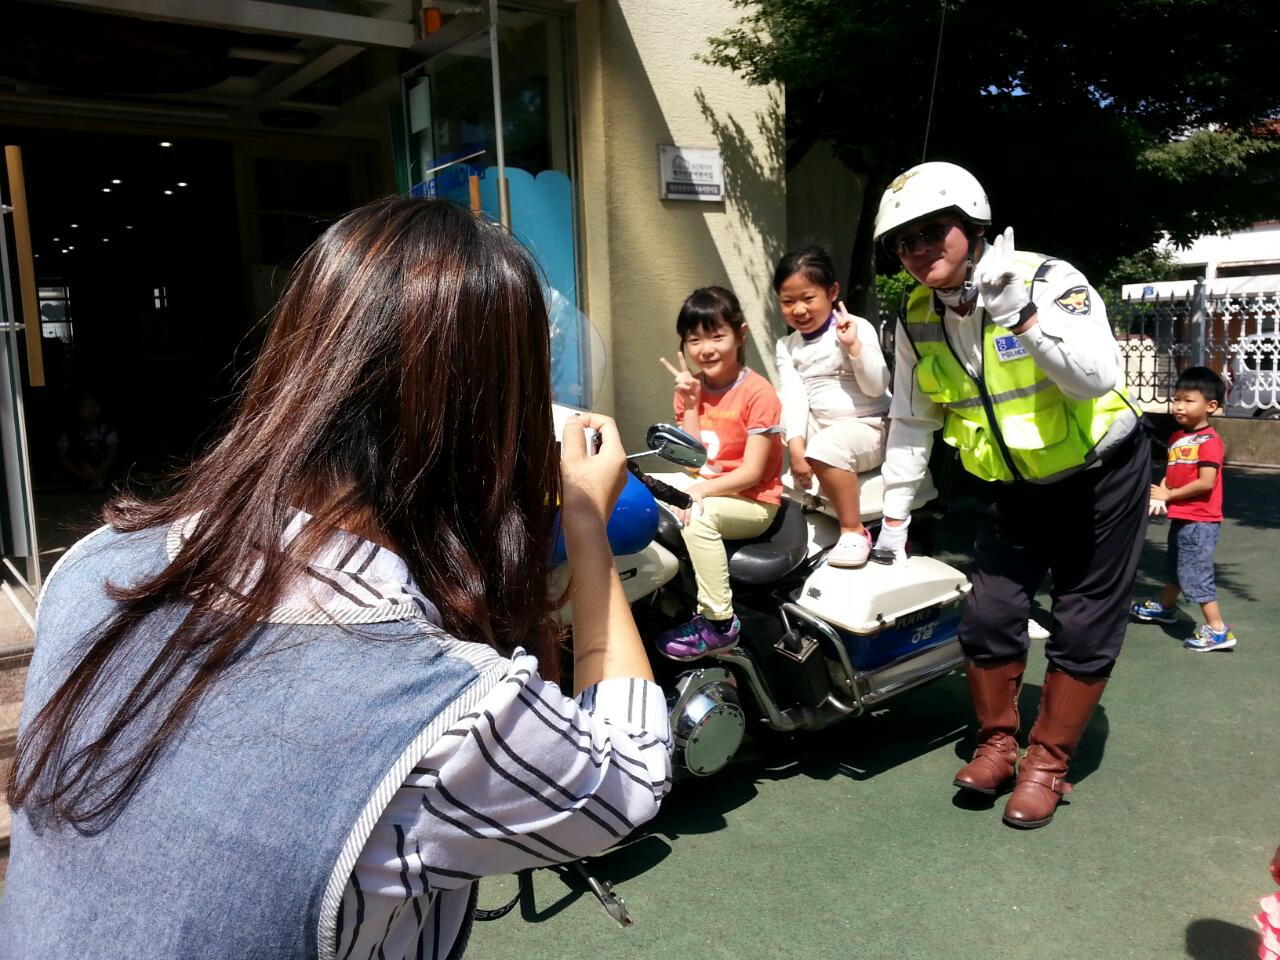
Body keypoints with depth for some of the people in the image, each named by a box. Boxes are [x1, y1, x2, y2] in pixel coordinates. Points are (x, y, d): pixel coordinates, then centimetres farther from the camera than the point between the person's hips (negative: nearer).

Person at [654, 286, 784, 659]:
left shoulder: (757, 392, -13)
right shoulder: (692, 388, 6)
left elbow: (751, 472, -17)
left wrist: (701, 490, -26)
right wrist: (691, 403, -11)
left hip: (752, 503, -6)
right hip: (705, 493, 7)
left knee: (699, 516, -32)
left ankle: (718, 622, -22)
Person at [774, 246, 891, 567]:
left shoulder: (858, 328, -6)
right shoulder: (787, 347, 7)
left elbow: (876, 387, -14)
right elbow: (794, 396, -8)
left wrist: (853, 345, -26)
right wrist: (796, 444, -22)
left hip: (868, 428, -5)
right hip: (821, 428, 6)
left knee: (826, 448, -34)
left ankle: (854, 530, -19)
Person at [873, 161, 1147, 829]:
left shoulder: (1048, 278, -21)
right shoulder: (917, 322, -6)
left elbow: (1097, 377, -35)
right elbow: (910, 421, 3)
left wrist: (1017, 312, -43)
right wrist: (894, 517, 4)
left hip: (1101, 474, -4)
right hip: (1016, 489, 4)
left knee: (1083, 629, 0)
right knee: (988, 615, -1)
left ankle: (1046, 763, 16)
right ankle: (997, 742, 22)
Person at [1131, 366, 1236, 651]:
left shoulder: (1209, 441, -18)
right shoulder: (1176, 438, 7)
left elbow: (1206, 483, -24)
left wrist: (1169, 495, -16)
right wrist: (1160, 493, -5)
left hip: (1200, 521, -9)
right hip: (1180, 517, 9)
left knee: (1195, 574, -8)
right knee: (1174, 565, 27)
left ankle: (1218, 630, -2)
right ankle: (1166, 607, 47)